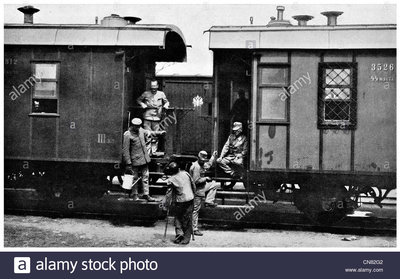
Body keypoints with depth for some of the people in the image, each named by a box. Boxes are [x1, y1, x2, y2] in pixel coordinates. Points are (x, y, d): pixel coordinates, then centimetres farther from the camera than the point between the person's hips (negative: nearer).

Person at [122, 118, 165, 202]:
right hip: (135, 160, -6)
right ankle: (134, 195, 19)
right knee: (135, 178, 5)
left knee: (145, 176, 7)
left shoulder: (141, 130, 6)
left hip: (144, 159, 6)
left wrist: (159, 133, 19)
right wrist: (128, 164, -17)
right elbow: (125, 150, -15)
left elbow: (149, 133, 28)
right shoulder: (127, 135, -14)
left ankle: (146, 194, 14)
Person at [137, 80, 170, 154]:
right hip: (147, 117, -1)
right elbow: (138, 100, 16)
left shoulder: (161, 94, 9)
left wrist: (166, 105, -1)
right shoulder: (146, 94, 7)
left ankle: (154, 151, 12)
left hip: (157, 118, 1)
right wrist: (142, 104, -2)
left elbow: (166, 102, 20)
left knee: (155, 136, 3)